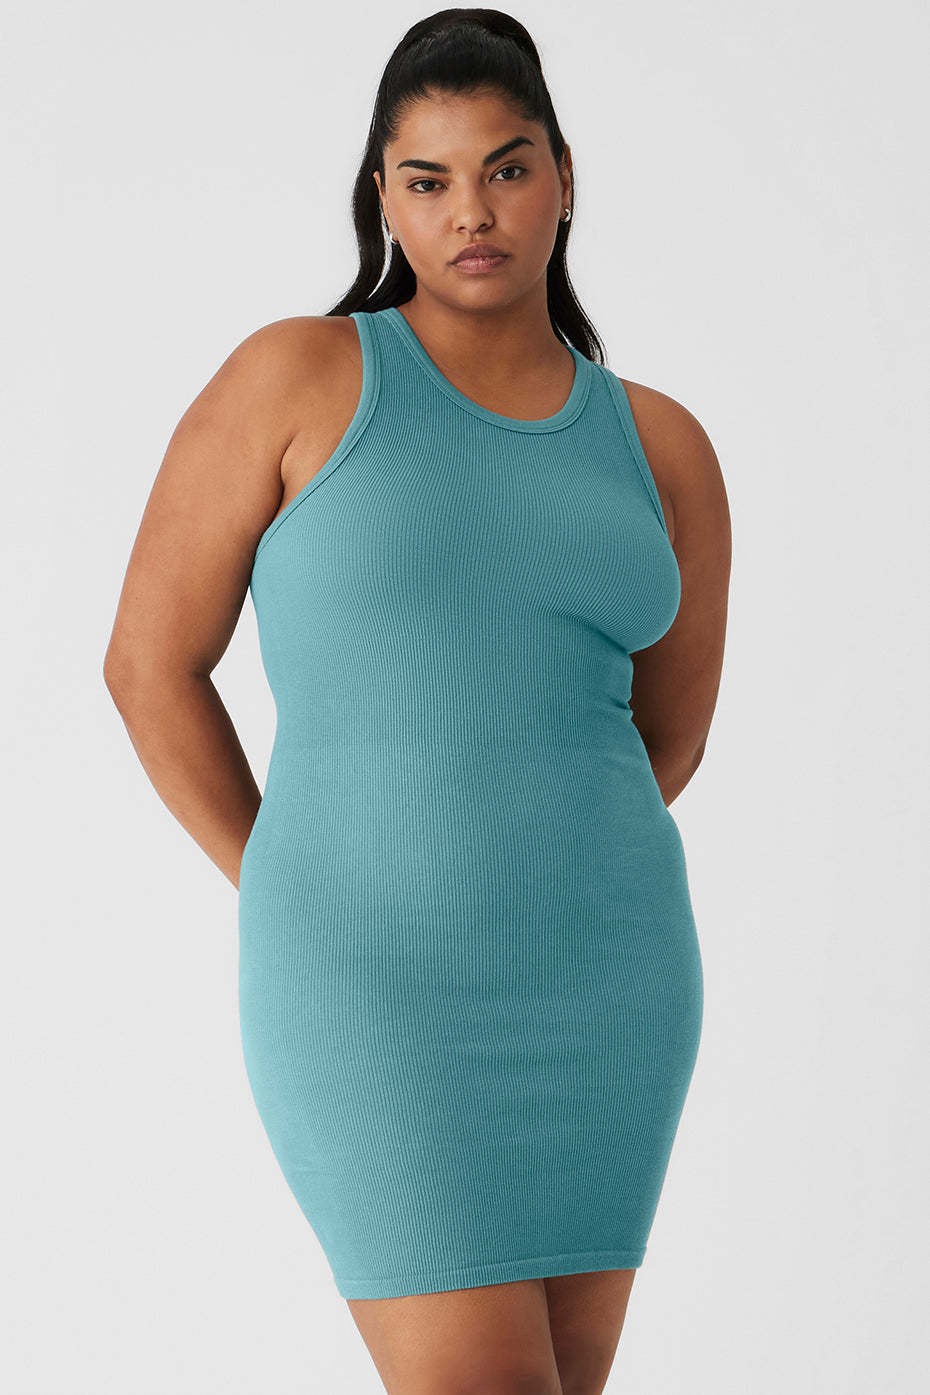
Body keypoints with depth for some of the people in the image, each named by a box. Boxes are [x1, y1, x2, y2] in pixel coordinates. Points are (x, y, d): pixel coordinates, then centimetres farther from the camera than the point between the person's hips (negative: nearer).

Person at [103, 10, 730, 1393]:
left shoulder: (663, 450, 6)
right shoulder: (297, 377, -4)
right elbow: (152, 663, -1)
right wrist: (299, 911, 3)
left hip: (603, 985, 4)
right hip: (379, 1003, -4)